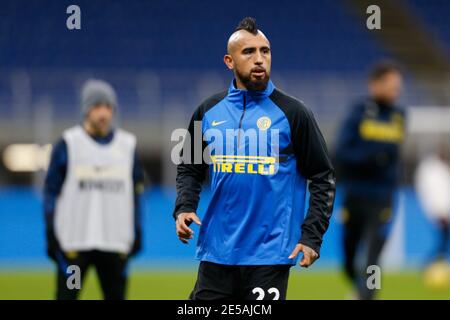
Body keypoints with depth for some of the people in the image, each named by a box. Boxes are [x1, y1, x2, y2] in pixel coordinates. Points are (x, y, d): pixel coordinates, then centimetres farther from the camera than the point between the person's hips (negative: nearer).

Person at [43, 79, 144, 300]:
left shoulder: (127, 145, 11)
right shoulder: (68, 145, 0)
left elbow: (135, 193, 17)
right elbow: (51, 192, 0)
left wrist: (137, 232, 12)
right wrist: (51, 235, -5)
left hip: (115, 242, 4)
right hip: (73, 241, -4)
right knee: (66, 297, -5)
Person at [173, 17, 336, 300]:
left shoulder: (292, 113, -1)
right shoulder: (208, 111, 9)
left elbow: (323, 178, 2)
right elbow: (189, 169, 20)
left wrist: (311, 237, -7)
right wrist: (184, 208, 1)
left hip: (269, 257, -3)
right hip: (216, 253, 3)